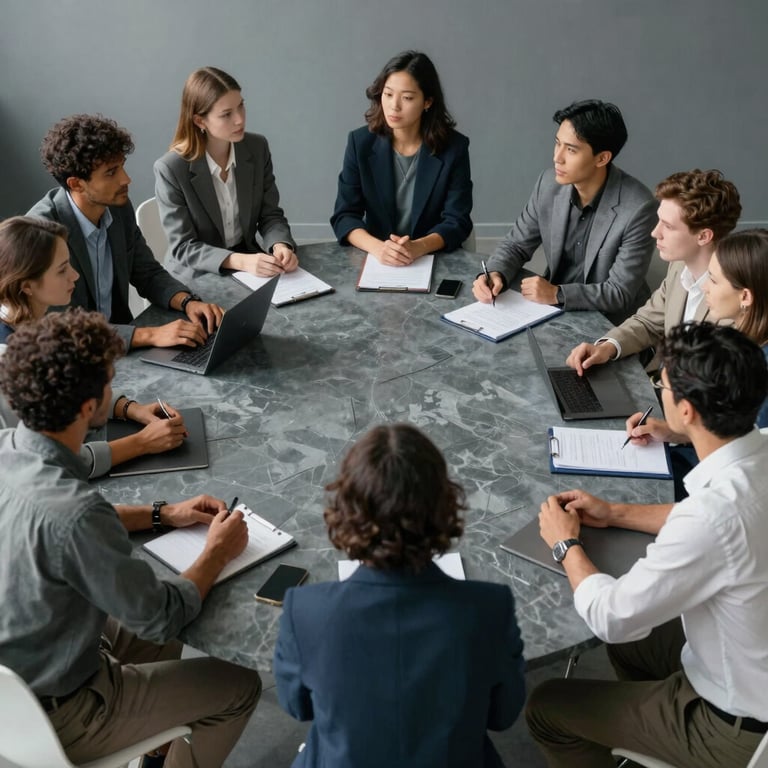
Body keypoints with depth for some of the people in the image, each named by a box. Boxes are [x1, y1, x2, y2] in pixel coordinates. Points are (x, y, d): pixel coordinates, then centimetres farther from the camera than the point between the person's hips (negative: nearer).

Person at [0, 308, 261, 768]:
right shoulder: (72, 513, -37)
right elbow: (161, 616, -24)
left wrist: (162, 514, 7)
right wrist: (218, 553, -7)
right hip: (51, 718, -8)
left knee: (160, 639, 26)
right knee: (240, 688, 6)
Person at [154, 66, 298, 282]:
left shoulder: (257, 148, -4)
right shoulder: (170, 168, -17)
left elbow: (270, 215, 1)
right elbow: (183, 247, -17)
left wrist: (281, 246, -22)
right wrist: (240, 261, -32)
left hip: (250, 264, 4)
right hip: (198, 276, -3)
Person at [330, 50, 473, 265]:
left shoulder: (454, 147, -4)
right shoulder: (361, 142, -1)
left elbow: (457, 222, -6)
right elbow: (344, 216, -4)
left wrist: (418, 247, -24)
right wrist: (377, 247, -23)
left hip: (435, 261, 0)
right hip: (376, 262, 1)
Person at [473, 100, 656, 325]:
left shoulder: (637, 208, -22)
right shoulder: (549, 183, -7)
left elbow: (620, 293, -19)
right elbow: (516, 244, 4)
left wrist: (557, 294, -28)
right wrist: (495, 275, -17)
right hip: (553, 307, 6)